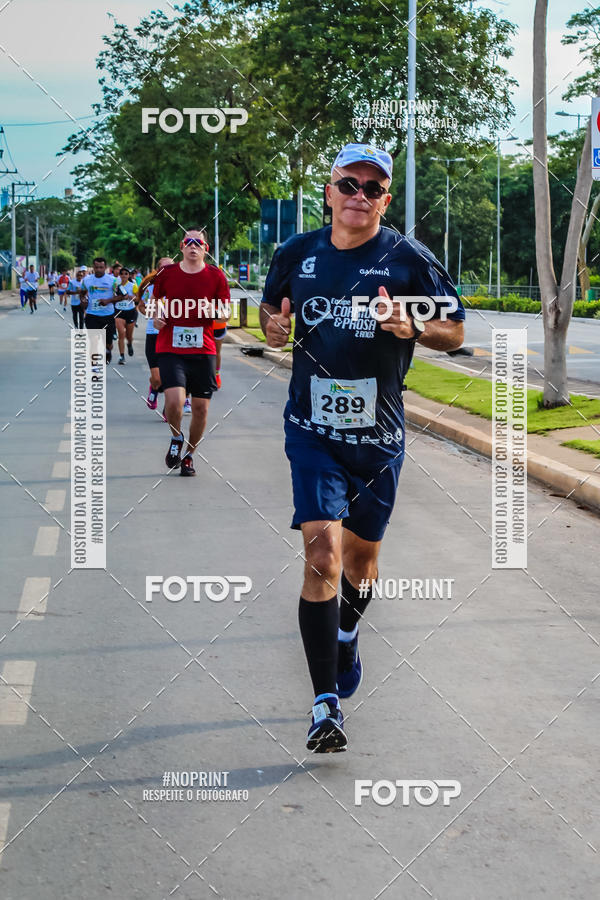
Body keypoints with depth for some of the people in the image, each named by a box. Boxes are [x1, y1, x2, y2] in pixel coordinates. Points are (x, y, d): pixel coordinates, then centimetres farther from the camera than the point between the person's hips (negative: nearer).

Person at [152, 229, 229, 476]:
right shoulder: (167, 274, 4)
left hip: (203, 351, 1)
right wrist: (156, 316, -1)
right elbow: (155, 300, 20)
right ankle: (176, 437, 14)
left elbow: (226, 315, 7)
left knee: (201, 408, 3)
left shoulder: (216, 277, 3)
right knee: (174, 400, -19)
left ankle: (189, 454, 25)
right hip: (170, 350, -1)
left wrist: (212, 312, -14)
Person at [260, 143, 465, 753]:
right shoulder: (297, 254, 4)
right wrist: (272, 323, -1)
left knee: (360, 557, 14)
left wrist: (411, 327, -19)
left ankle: (346, 632, 49)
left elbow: (455, 330, 2)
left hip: (378, 437, 0)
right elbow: (270, 303, 22)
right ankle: (325, 703, -13)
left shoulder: (407, 259, -3)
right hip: (312, 432, 0)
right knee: (322, 552, -15)